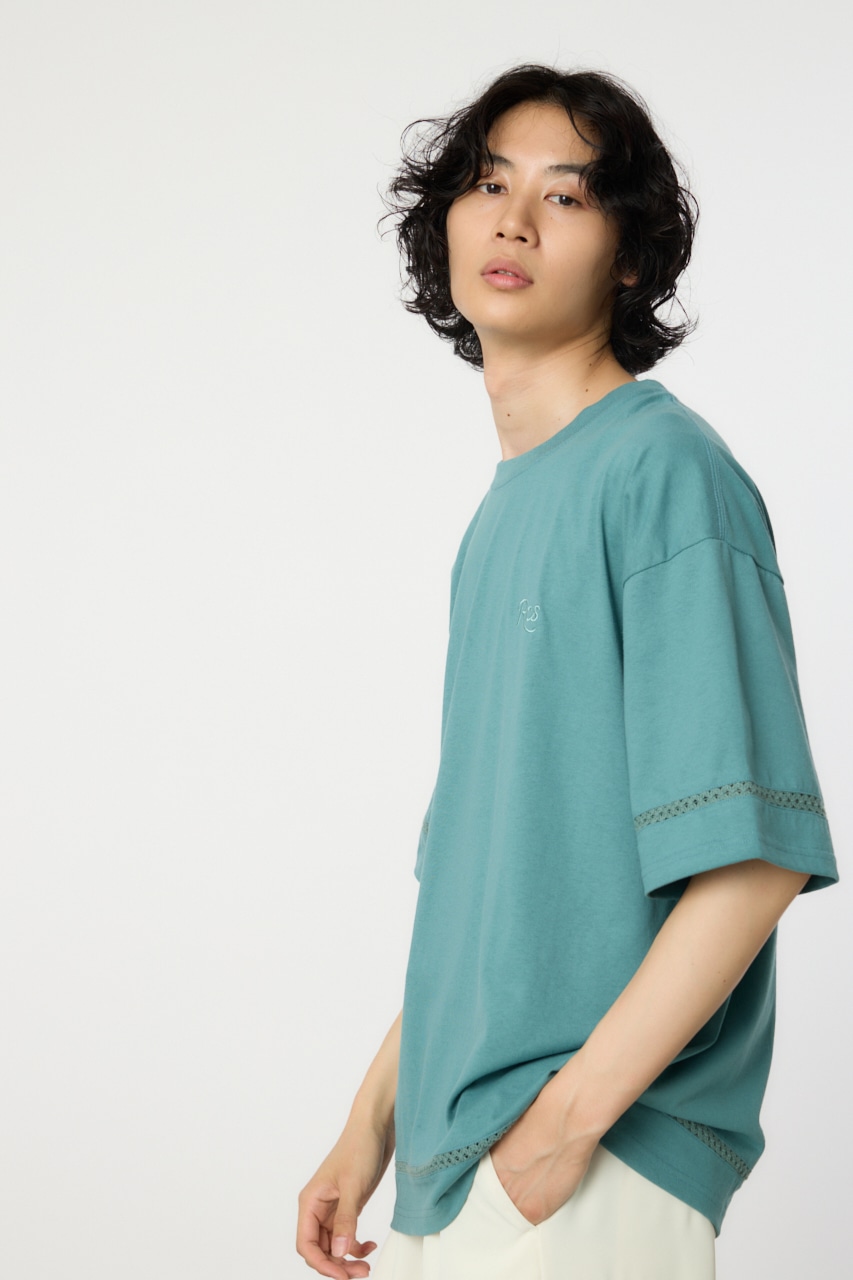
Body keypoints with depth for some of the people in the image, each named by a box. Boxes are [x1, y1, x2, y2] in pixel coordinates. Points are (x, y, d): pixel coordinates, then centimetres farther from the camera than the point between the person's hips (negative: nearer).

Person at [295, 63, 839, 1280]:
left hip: (597, 1174, -8)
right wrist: (375, 1116, 12)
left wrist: (570, 1113, -19)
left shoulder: (663, 469, -13)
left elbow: (754, 856, -19)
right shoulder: (504, 509, 12)